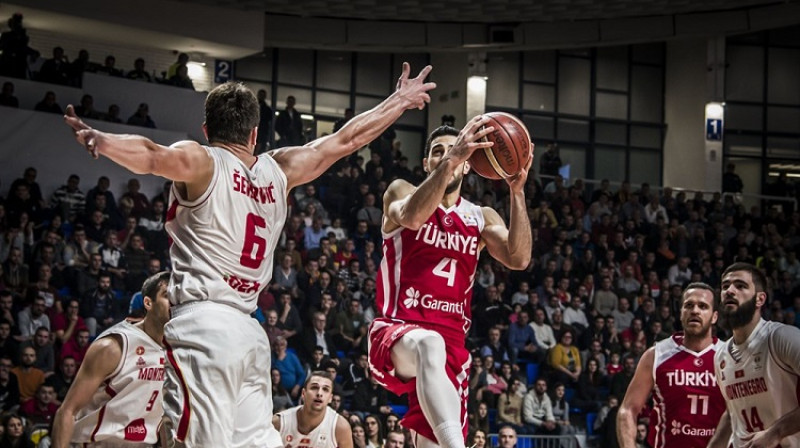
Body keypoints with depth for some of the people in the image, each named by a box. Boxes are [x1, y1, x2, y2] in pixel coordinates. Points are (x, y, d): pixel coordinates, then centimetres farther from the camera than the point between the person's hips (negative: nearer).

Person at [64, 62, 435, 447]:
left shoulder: (200, 162, -1)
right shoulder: (279, 172, 14)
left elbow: (151, 156, -23)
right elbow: (346, 140, 26)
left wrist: (96, 140, -35)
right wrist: (400, 100, 37)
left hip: (203, 325, -6)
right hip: (250, 332, 6)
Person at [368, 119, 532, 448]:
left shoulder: (482, 218, 16)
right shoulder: (401, 192, 7)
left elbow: (519, 259, -4)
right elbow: (412, 216, -19)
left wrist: (517, 192, -15)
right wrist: (449, 162, -31)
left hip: (452, 343, 5)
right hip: (396, 333, -5)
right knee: (430, 344, -41)